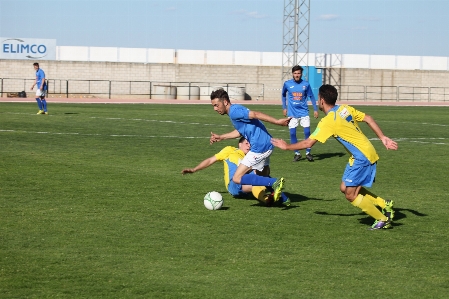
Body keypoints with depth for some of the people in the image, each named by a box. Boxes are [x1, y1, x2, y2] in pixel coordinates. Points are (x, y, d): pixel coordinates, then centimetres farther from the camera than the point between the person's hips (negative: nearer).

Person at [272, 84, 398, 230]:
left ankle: (383, 219, 1)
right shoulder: (345, 109, 7)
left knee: (350, 195, -4)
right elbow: (368, 119, 9)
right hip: (367, 152, 9)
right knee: (345, 188, 14)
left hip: (362, 157, -9)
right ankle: (385, 204, 14)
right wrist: (383, 138, 12)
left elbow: (308, 143, -13)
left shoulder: (328, 121, -15)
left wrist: (286, 146, 0)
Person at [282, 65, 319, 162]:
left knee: (307, 132, -5)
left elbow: (311, 96, 8)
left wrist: (315, 109, 3)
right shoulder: (287, 84, -1)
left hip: (304, 112, 0)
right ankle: (297, 153, 11)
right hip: (292, 113, 0)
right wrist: (284, 107, 14)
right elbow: (283, 95, 16)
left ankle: (308, 152, 8)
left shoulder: (306, 84, -2)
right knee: (292, 133, -3)